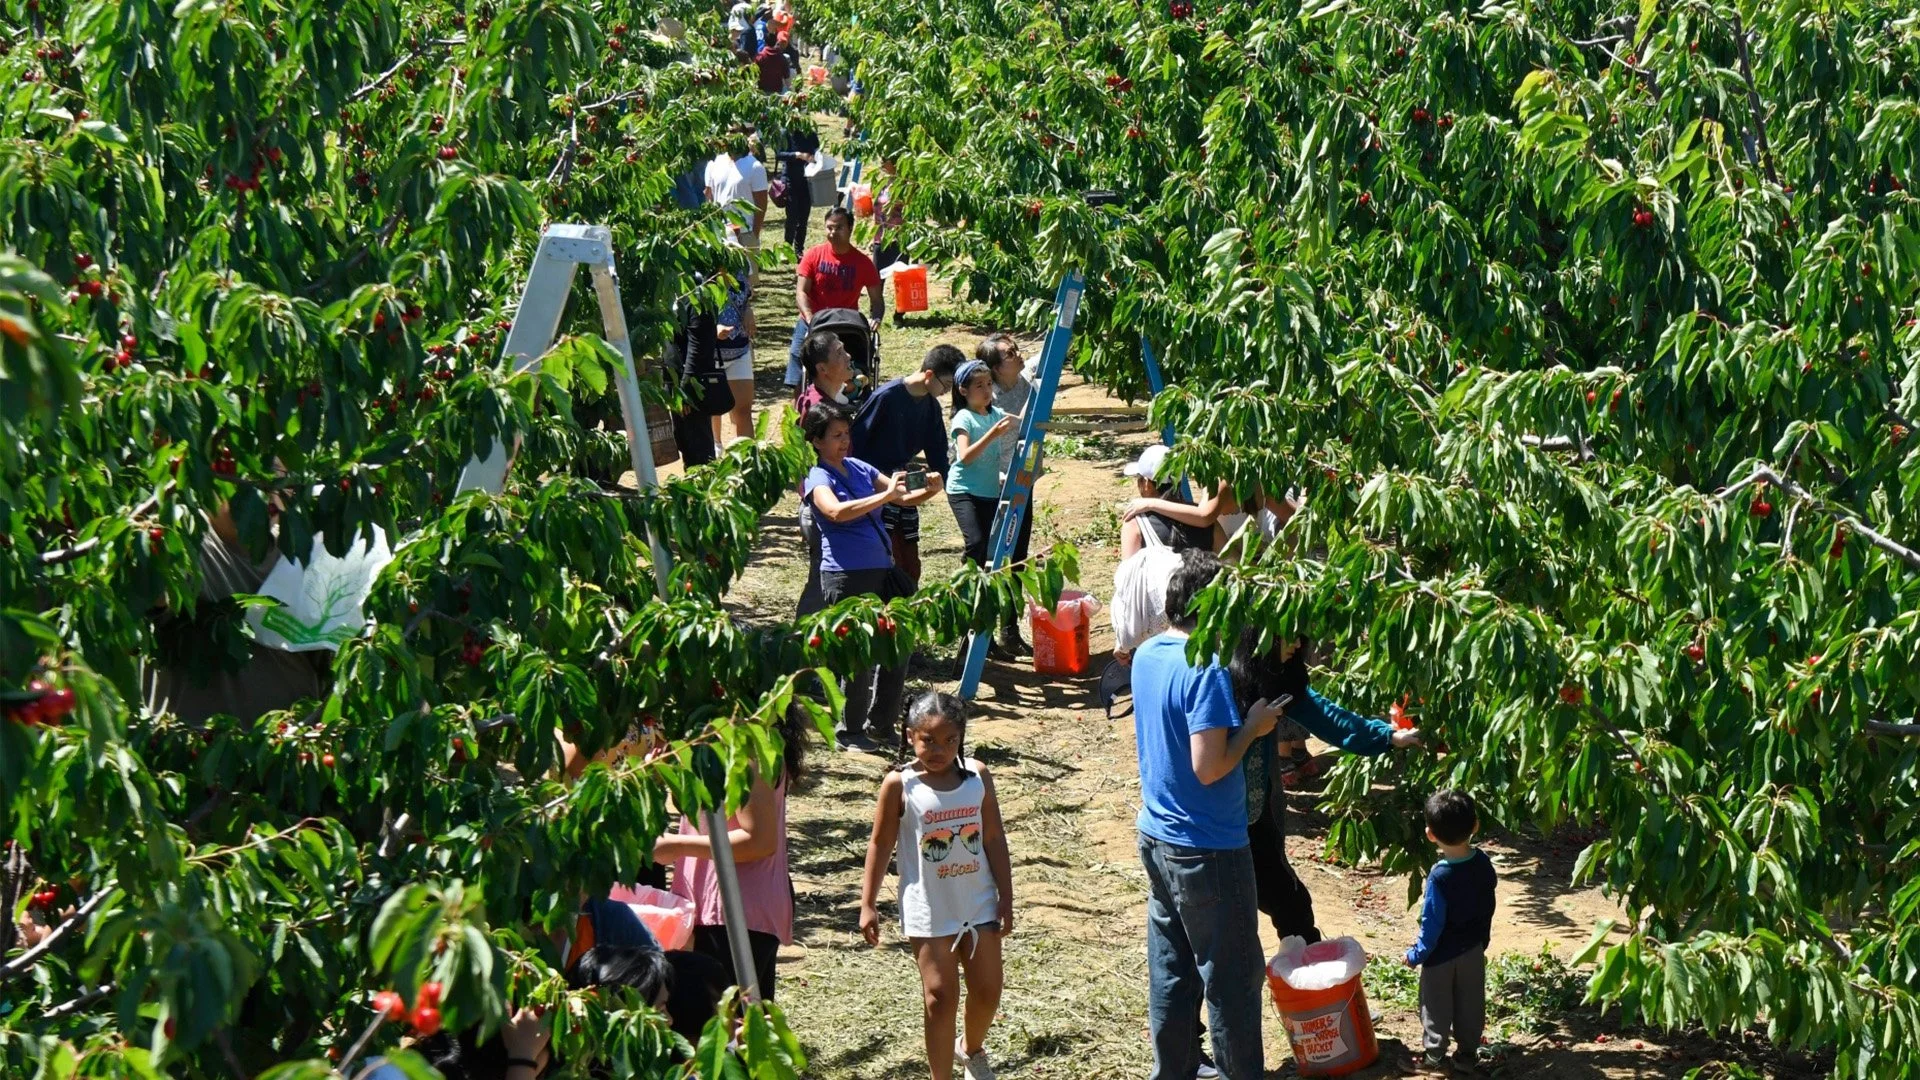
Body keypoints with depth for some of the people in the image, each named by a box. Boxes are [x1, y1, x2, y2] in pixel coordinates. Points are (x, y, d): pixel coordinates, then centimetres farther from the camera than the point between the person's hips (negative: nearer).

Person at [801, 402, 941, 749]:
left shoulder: (858, 468, 13)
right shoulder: (817, 477, -7)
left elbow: (903, 497, 12)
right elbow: (837, 512, -27)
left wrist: (929, 490, -9)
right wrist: (885, 495, -30)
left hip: (882, 570, 7)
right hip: (845, 576, -7)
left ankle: (881, 723, 24)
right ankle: (850, 733, 13)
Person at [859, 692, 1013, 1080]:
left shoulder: (978, 776, -5)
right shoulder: (900, 785, -12)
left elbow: (995, 839, 1)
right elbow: (880, 844, -4)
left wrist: (1006, 898, 2)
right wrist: (868, 905, -3)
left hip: (979, 905, 3)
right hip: (929, 911, -3)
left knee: (988, 990, 13)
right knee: (940, 997, -1)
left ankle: (971, 1048, 43)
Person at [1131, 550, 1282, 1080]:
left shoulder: (1147, 656, 3)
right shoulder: (1206, 671, -23)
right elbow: (1208, 767, -25)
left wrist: (1237, 716, 9)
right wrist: (1252, 727, -12)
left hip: (1157, 836, 8)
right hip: (1208, 851, -8)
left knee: (1170, 970, 16)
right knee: (1232, 976, 5)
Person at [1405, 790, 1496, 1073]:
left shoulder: (1439, 877, -30)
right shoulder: (1483, 864, -12)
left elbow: (1432, 924, -22)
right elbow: (1488, 909, 2)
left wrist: (1415, 955, -8)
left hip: (1441, 956, -5)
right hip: (1474, 950, 5)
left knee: (1437, 1008, 14)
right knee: (1471, 1006, 20)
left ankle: (1434, 1056, 26)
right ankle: (1468, 1054, 32)